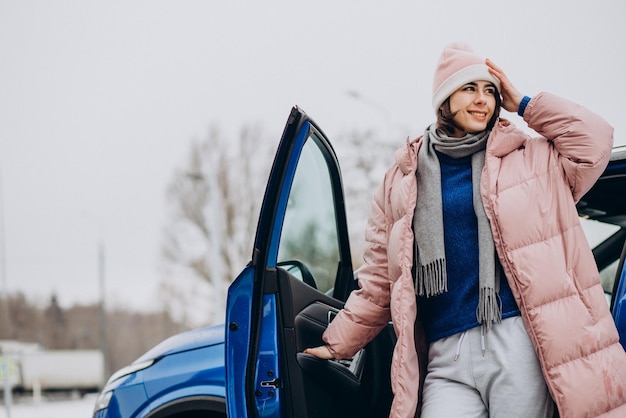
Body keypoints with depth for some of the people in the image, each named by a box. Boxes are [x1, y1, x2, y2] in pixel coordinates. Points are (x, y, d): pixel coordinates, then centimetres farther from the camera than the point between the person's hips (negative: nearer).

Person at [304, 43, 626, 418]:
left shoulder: (527, 158, 12)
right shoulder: (402, 180, 14)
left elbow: (594, 141, 0)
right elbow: (380, 280, 17)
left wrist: (524, 105, 6)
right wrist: (338, 344, 15)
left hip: (519, 347, -1)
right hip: (448, 358, 1)